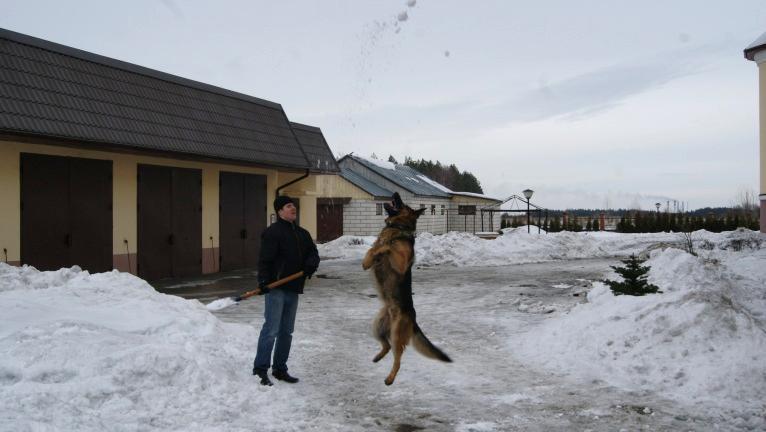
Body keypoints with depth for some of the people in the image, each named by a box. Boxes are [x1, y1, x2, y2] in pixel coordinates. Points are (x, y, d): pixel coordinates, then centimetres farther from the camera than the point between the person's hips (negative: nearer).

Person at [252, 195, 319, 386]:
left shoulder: (302, 234, 16)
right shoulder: (273, 232, -8)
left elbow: (313, 252, 13)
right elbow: (265, 259, -15)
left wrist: (311, 263, -9)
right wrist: (263, 280, -25)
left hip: (293, 288, 8)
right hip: (276, 288, -8)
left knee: (286, 331, 12)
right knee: (271, 329, -10)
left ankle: (280, 369, 21)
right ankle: (260, 368, -2)